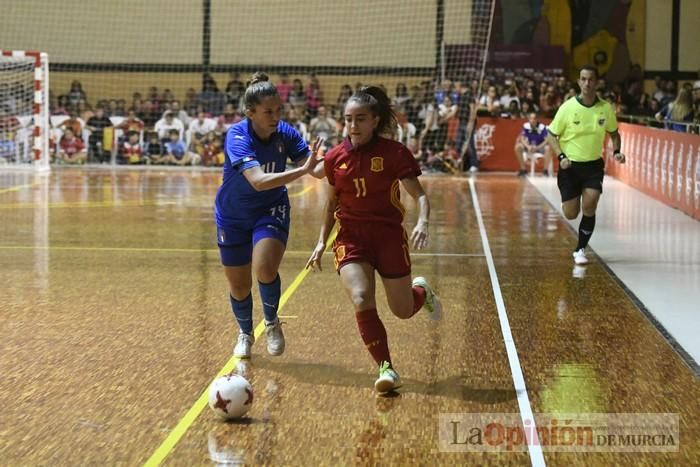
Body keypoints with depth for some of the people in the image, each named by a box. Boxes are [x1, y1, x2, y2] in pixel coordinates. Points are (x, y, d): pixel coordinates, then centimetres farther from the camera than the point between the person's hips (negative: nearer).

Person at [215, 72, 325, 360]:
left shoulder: (285, 133, -16)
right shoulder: (237, 136, -28)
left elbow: (317, 170, -21)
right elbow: (258, 181, -42)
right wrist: (303, 169, -51)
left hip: (271, 211, 1)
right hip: (234, 216, -1)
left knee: (265, 270, -24)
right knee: (238, 286, 9)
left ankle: (272, 323, 5)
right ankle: (245, 333, 39)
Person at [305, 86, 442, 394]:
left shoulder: (394, 153, -10)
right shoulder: (335, 158, 0)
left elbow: (419, 195, -11)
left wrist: (422, 223, -30)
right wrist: (322, 242, 12)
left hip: (389, 235, -1)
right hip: (351, 237, 1)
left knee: (403, 310, 8)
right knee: (361, 300, -23)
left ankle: (421, 292, 47)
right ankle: (386, 368, -9)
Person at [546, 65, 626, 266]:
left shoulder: (606, 108, -3)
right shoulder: (568, 107, -9)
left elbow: (614, 134, 15)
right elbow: (551, 135, -2)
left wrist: (616, 151, -4)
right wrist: (561, 156, -17)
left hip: (593, 165, 1)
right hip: (570, 166, -1)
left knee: (589, 207, -17)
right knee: (571, 214, 1)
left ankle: (580, 250, 3)